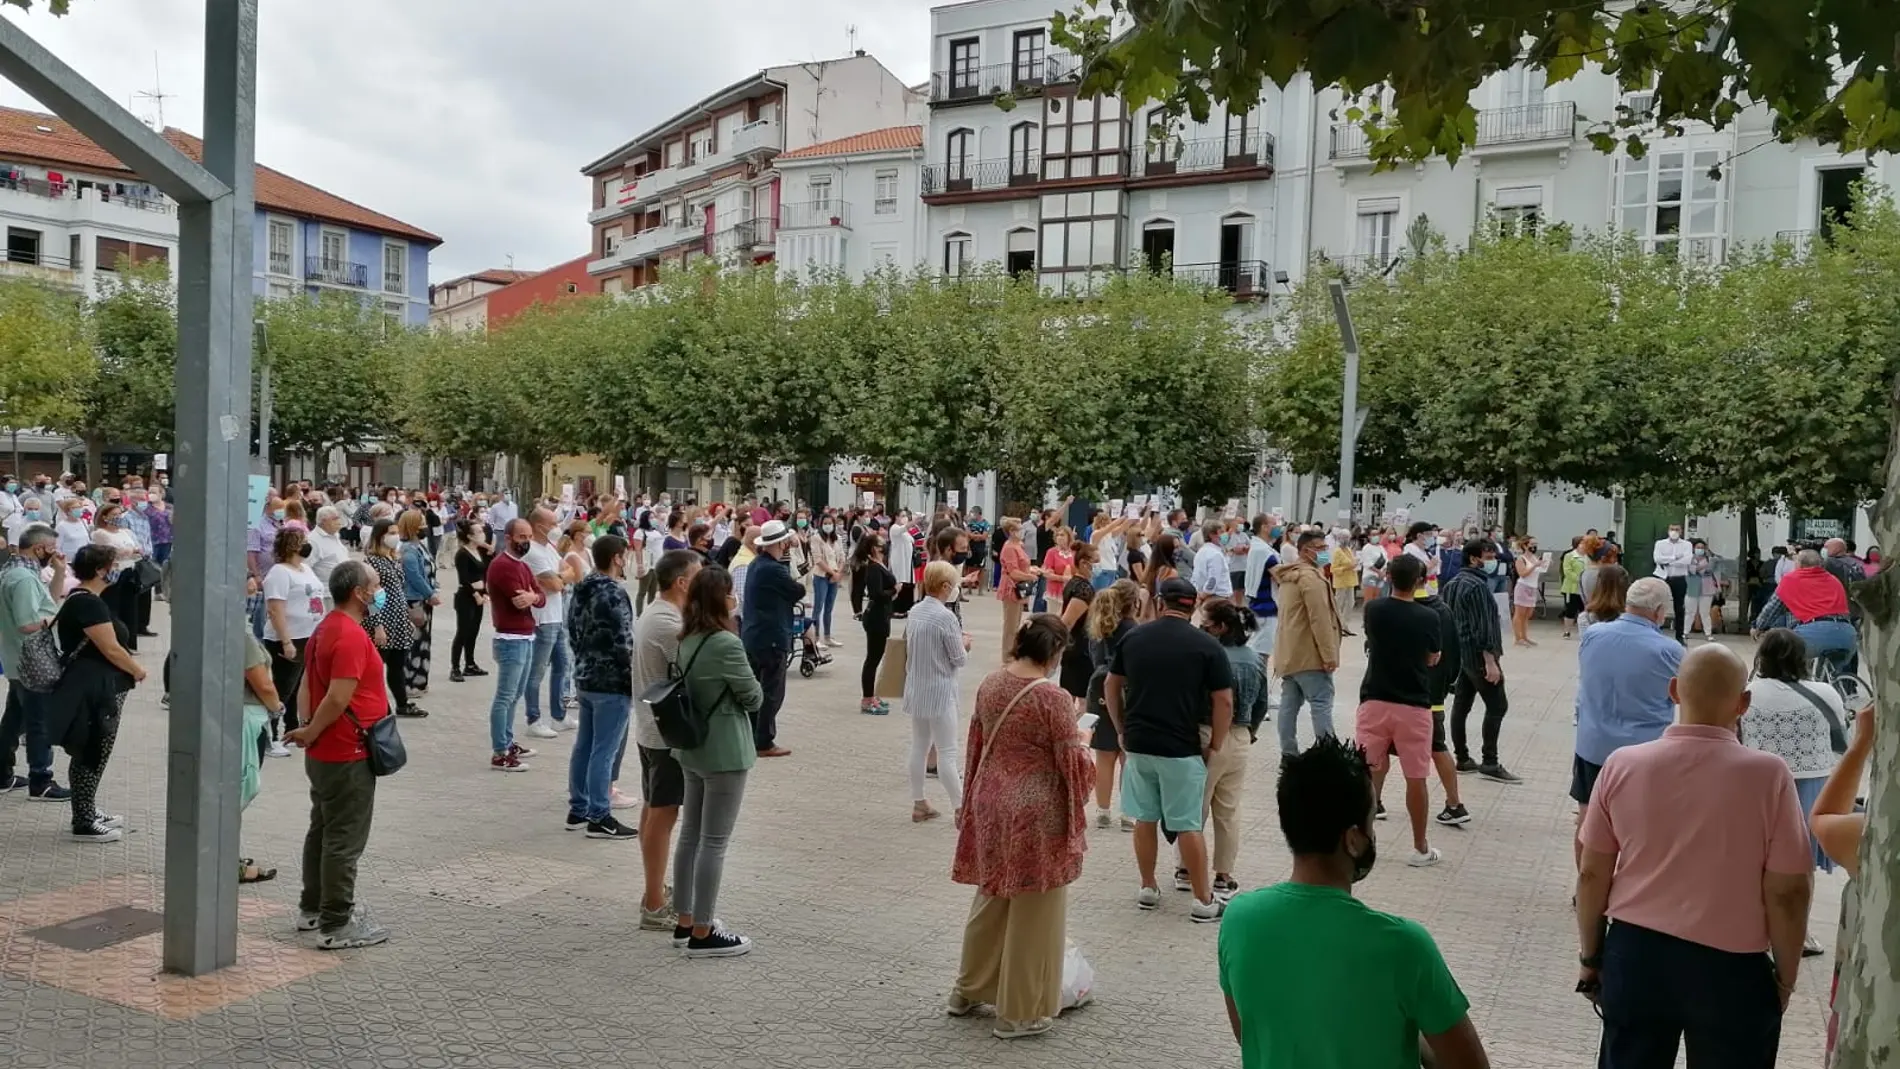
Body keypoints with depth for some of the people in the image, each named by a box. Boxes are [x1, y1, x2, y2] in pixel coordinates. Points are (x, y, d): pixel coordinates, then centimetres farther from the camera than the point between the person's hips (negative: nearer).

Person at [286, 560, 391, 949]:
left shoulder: (326, 629, 12)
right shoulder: (352, 636, -21)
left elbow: (306, 685, 14)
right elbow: (338, 699, -26)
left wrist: (306, 726, 4)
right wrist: (311, 733, -12)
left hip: (324, 754, 10)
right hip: (348, 756, -10)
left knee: (323, 831, 20)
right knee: (345, 840, -3)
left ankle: (313, 908, 31)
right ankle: (336, 925, 3)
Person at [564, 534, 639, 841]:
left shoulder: (579, 591, 9)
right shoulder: (614, 593, -19)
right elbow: (623, 643, -20)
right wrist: (634, 682, -12)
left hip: (584, 678, 9)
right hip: (611, 682, -9)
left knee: (583, 746, 15)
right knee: (604, 751, -4)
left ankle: (578, 809, 24)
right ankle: (599, 818, 1)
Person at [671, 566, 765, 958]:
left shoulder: (686, 640, 5)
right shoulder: (726, 644, -21)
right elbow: (753, 698, -11)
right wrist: (755, 687, 7)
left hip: (692, 748, 9)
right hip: (724, 752, -9)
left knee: (690, 835, 15)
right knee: (714, 842, -1)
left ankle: (685, 922, 25)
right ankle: (702, 934, 7)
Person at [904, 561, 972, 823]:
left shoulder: (915, 612, 5)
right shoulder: (946, 617, -19)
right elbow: (959, 660, -14)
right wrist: (964, 644, 7)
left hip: (916, 690, 8)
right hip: (940, 693, -8)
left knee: (919, 747, 14)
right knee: (947, 753, -2)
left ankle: (918, 804, 21)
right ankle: (959, 809, 3)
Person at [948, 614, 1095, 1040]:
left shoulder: (990, 683, 0)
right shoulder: (1052, 697, -20)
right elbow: (1073, 762, -15)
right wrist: (1084, 749, 7)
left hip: (992, 803, 7)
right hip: (1036, 813, -7)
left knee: (992, 898, 23)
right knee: (1033, 913, 7)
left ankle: (969, 990, 35)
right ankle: (1020, 1012, 17)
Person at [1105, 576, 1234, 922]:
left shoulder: (1133, 637, 3)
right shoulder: (1206, 645, -7)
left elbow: (1111, 687, 10)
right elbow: (1224, 701, -8)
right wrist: (1215, 746, 3)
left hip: (1138, 744, 3)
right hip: (1182, 748, -3)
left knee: (1145, 818, 15)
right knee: (1188, 825, 3)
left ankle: (1148, 889, 25)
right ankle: (1203, 901, 11)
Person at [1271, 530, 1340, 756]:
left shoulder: (1289, 574, 16)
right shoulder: (1310, 576, -17)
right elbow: (1319, 619, -21)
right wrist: (1329, 654, -20)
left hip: (1289, 652, 10)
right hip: (1309, 654, -10)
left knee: (1289, 704, 9)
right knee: (1321, 704, -8)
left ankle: (1288, 753, 12)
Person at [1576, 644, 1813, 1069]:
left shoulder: (1622, 765, -8)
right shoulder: (1768, 775, -15)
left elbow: (1592, 874, -1)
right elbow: (1787, 892, -10)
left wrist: (1590, 956, 12)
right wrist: (1785, 977, 5)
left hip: (1634, 953, 2)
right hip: (1730, 967, -2)